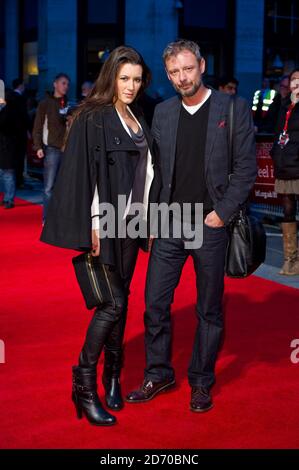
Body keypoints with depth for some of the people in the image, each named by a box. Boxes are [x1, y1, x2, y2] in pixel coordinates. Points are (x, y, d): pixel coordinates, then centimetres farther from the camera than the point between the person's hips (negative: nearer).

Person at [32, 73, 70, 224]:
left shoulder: (69, 104, 13)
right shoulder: (45, 104, 5)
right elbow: (38, 127, 1)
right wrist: (38, 147, -8)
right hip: (52, 148, -3)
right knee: (49, 187, -4)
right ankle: (47, 219, 0)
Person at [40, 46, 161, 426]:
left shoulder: (138, 120, 14)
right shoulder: (94, 117, -8)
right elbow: (83, 172, -13)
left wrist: (148, 218, 11)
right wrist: (93, 223, -18)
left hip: (131, 222, 7)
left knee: (119, 299, 11)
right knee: (114, 302, -10)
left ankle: (112, 375, 22)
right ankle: (84, 384, 1)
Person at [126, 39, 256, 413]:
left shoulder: (233, 108, -2)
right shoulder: (163, 113, 8)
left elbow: (246, 167, -4)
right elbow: (154, 169, 10)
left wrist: (221, 213, -11)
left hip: (211, 225, -3)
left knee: (209, 309, 8)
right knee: (155, 302, 4)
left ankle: (201, 381, 22)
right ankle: (158, 374, 21)